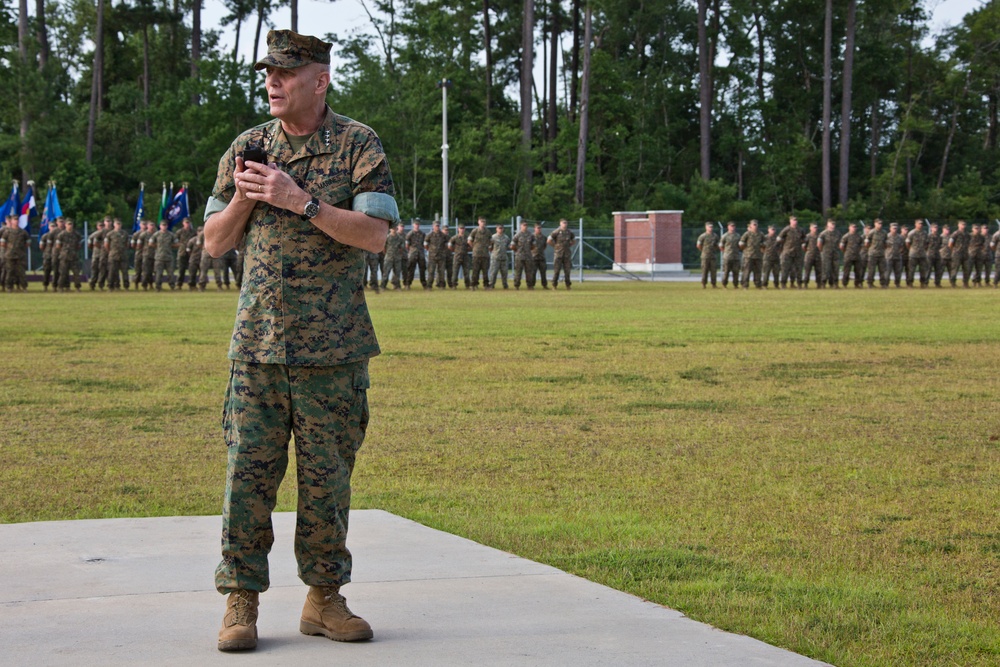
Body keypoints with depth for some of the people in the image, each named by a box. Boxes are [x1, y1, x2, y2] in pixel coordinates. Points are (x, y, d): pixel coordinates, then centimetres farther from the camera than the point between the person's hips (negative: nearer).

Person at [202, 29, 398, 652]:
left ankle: (324, 599, 16)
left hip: (333, 346, -2)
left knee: (328, 475, 5)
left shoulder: (359, 146, -1)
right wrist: (242, 199, -7)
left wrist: (300, 201, -17)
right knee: (249, 471, -3)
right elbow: (215, 243, 12)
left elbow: (375, 234, -11)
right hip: (258, 341, 2)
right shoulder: (248, 148, 8)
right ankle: (241, 602, 4)